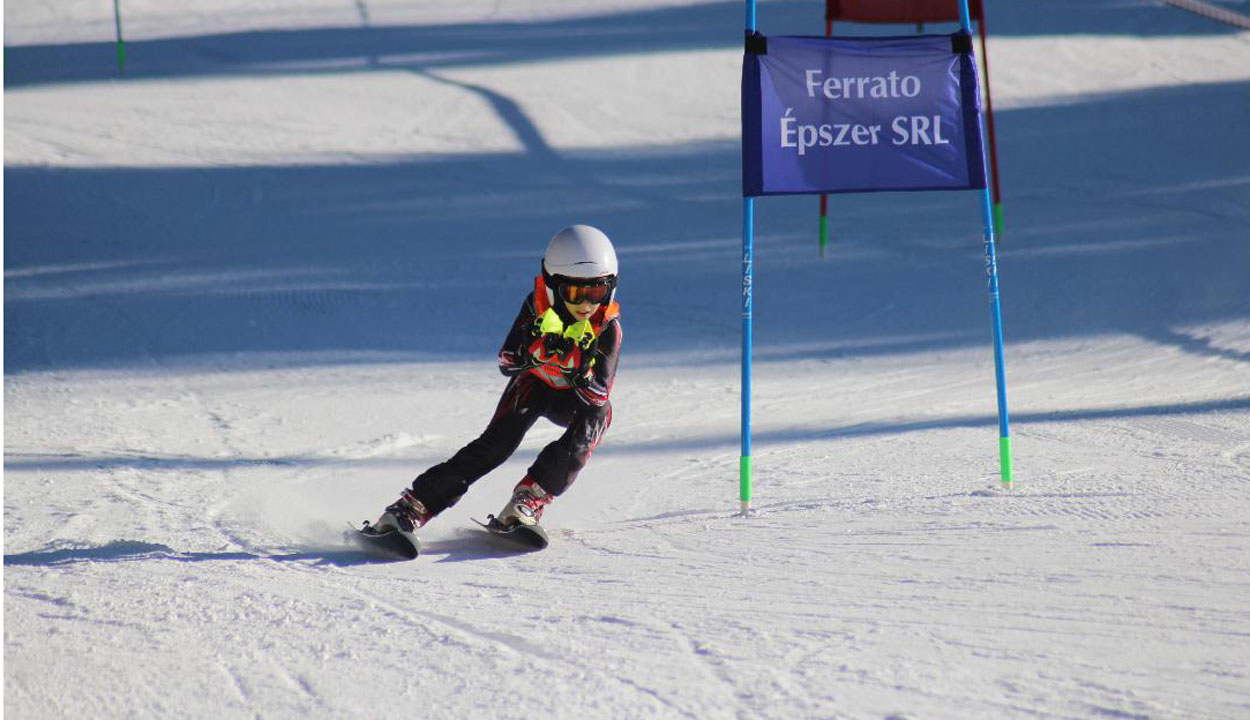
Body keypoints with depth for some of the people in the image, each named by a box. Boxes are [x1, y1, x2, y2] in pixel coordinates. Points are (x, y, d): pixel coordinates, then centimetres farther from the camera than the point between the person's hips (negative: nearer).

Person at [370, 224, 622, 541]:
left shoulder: (608, 327, -25)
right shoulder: (537, 306, -24)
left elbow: (599, 394, -29)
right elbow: (506, 363, -25)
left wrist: (579, 370, -49)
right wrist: (537, 348, -45)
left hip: (577, 399, 0)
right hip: (533, 387, 0)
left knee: (595, 416, -32)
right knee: (500, 439, -23)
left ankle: (529, 500, -34)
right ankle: (411, 507, -25)